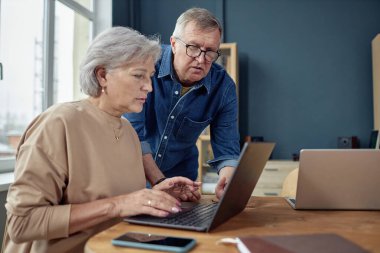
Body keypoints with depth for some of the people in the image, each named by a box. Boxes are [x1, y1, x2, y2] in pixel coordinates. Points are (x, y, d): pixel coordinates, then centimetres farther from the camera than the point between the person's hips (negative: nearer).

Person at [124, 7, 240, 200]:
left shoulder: (224, 87, -11)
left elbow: (227, 151, -8)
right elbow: (133, 134, -19)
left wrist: (227, 182, -28)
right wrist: (160, 182, -24)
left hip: (181, 177, 2)